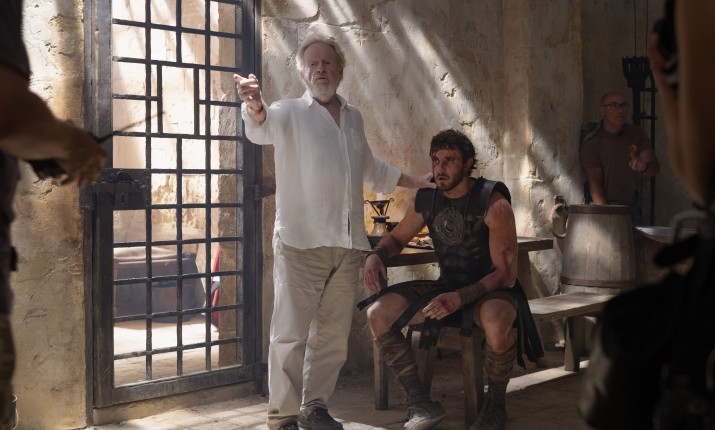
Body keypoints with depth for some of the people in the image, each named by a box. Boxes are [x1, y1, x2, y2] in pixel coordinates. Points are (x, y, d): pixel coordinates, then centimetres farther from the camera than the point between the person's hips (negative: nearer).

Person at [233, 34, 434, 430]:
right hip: (301, 240, -5)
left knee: (333, 334, 11)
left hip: (348, 243, 6)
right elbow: (261, 128, -23)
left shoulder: (353, 117, 18)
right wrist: (254, 105, -45)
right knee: (291, 333, -5)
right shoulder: (289, 113, 0)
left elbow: (371, 169, 33)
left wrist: (414, 182, 33)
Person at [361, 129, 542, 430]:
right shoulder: (425, 201, -1)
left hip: (492, 290, -5)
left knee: (496, 322, -42)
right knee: (378, 313, -17)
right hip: (447, 288, 5)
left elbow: (505, 273, -20)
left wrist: (461, 298, -36)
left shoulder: (493, 204, -17)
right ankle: (420, 403, -8)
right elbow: (396, 238, 17)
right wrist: (376, 255, -9)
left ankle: (495, 404, -12)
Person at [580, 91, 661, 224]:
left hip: (631, 207, 4)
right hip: (604, 207, -4)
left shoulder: (635, 134, 6)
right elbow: (595, 184, -13)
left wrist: (644, 166, -26)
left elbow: (655, 168, -1)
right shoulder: (591, 143, -7)